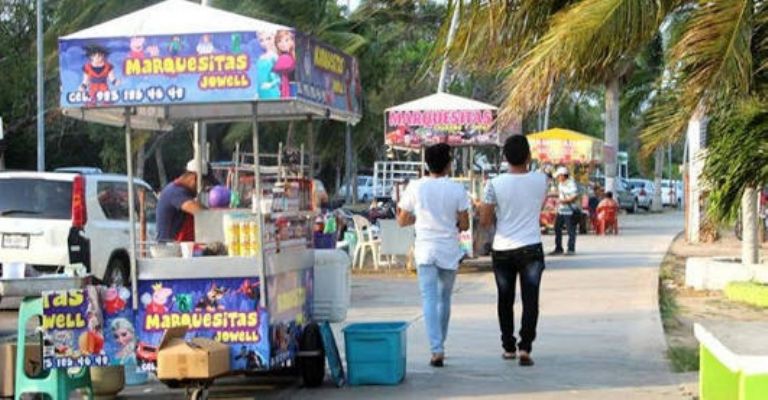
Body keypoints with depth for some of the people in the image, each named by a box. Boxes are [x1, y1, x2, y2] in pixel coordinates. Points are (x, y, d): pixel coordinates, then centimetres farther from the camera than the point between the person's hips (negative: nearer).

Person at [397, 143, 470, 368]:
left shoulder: (415, 187, -4)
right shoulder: (457, 190, -5)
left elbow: (402, 221, 3)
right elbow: (464, 225, -3)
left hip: (425, 250, -1)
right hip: (449, 251, 1)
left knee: (430, 299, -4)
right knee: (444, 299, 15)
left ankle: (436, 349, -17)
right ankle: (439, 345, 24)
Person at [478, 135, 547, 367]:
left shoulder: (495, 184, -9)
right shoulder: (541, 180, -4)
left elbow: (484, 221, -5)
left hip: (502, 250, 1)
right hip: (531, 249, -1)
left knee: (505, 300, 14)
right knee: (530, 300, 1)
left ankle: (508, 347, 21)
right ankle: (524, 347, -11)